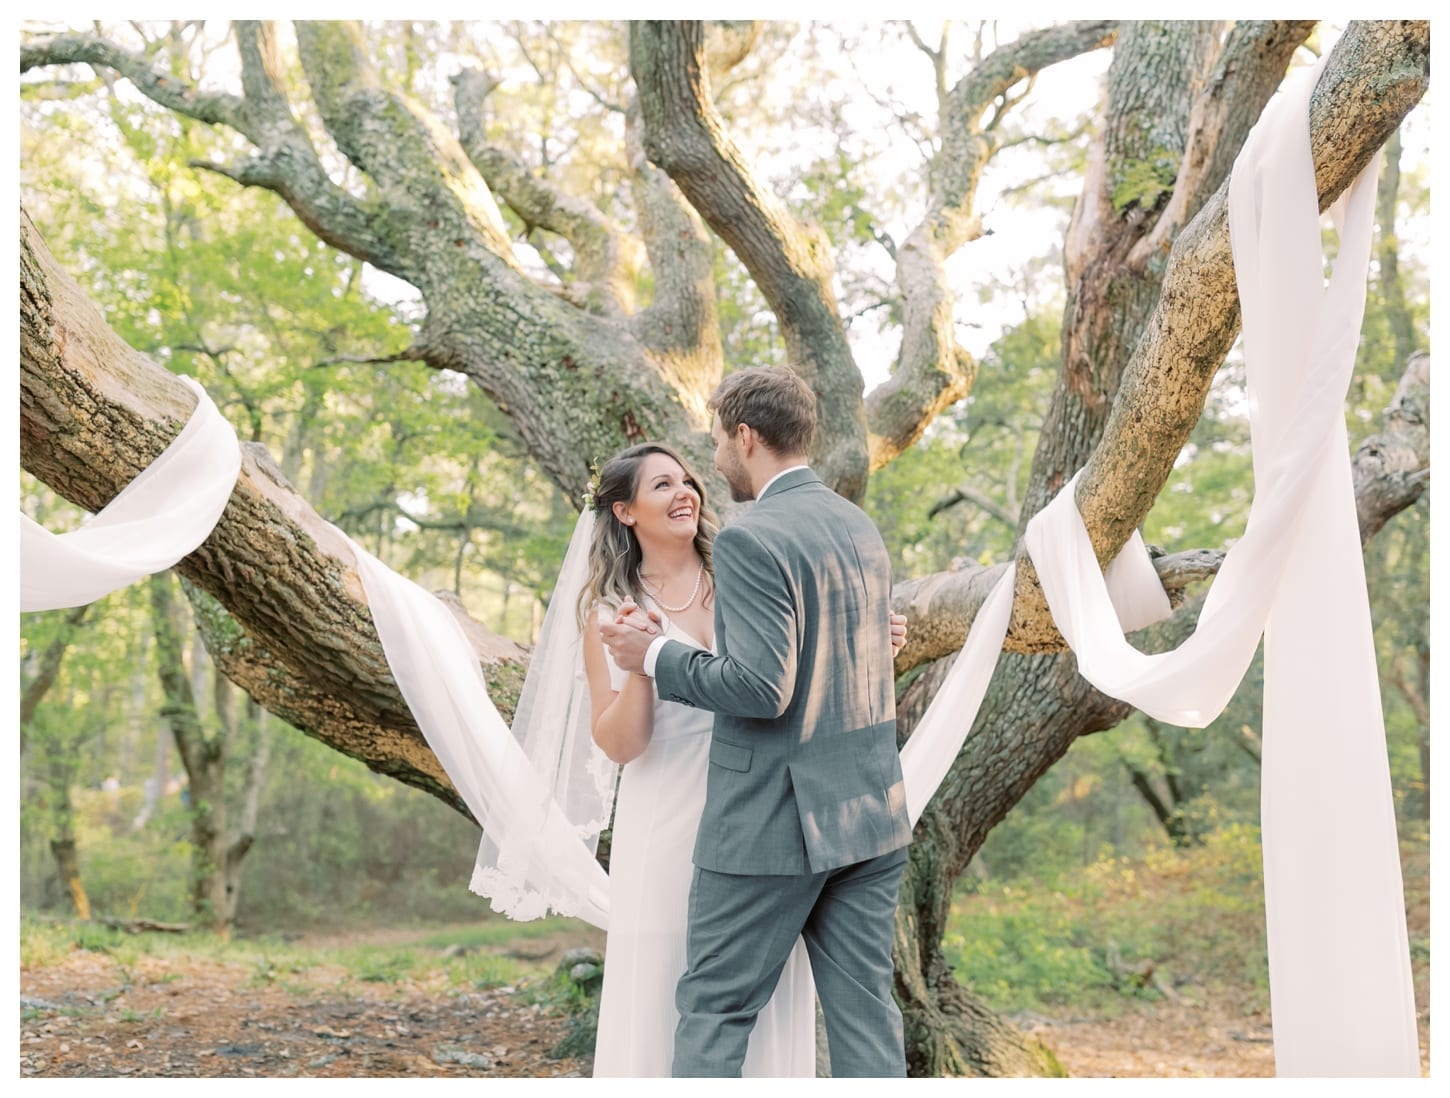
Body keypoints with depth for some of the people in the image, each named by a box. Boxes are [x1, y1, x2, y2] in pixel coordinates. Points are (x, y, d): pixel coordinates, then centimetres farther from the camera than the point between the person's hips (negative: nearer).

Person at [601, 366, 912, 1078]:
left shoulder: (752, 540, -16)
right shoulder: (861, 529, 11)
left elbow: (761, 686, -24)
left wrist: (657, 656, -10)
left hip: (774, 824, -8)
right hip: (870, 813, 8)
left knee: (713, 1012, 4)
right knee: (863, 1010, 12)